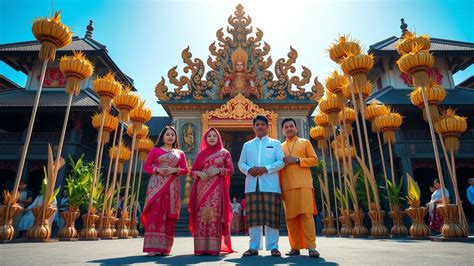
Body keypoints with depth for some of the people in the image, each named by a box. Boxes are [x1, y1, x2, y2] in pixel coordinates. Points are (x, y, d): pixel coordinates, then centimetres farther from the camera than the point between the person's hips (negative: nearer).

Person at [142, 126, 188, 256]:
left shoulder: (180, 153, 17)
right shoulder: (155, 150, 12)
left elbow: (185, 170, 11)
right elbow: (146, 166, 8)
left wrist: (175, 170, -9)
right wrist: (157, 169, -11)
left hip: (172, 186, 2)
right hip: (156, 184, -2)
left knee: (169, 214, -1)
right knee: (155, 211, -12)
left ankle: (165, 247, 5)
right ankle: (153, 247, -10)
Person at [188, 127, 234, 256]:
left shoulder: (224, 153, 9)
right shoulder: (201, 154, 15)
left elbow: (231, 170, 4)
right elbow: (192, 171, 14)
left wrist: (218, 170, -12)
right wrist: (199, 173, -7)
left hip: (217, 188, -2)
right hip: (202, 188, 2)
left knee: (215, 214, -7)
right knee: (201, 214, -3)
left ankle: (214, 247, -2)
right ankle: (201, 247, 2)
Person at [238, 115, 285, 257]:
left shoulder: (275, 143, 12)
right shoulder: (247, 145, 19)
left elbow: (281, 161, 2)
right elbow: (241, 163, 13)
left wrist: (266, 168, -14)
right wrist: (248, 170, -10)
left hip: (270, 185, -2)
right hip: (252, 184, 2)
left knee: (271, 216, -2)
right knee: (253, 216, 2)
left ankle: (273, 246, 5)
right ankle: (254, 246, 9)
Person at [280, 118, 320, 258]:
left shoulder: (305, 142, 13)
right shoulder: (280, 147, 18)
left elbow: (314, 160, 4)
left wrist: (297, 160, -9)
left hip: (304, 184, -2)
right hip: (287, 186, 3)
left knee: (307, 214, -8)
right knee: (290, 217, 2)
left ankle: (311, 246, -3)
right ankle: (295, 246, 10)